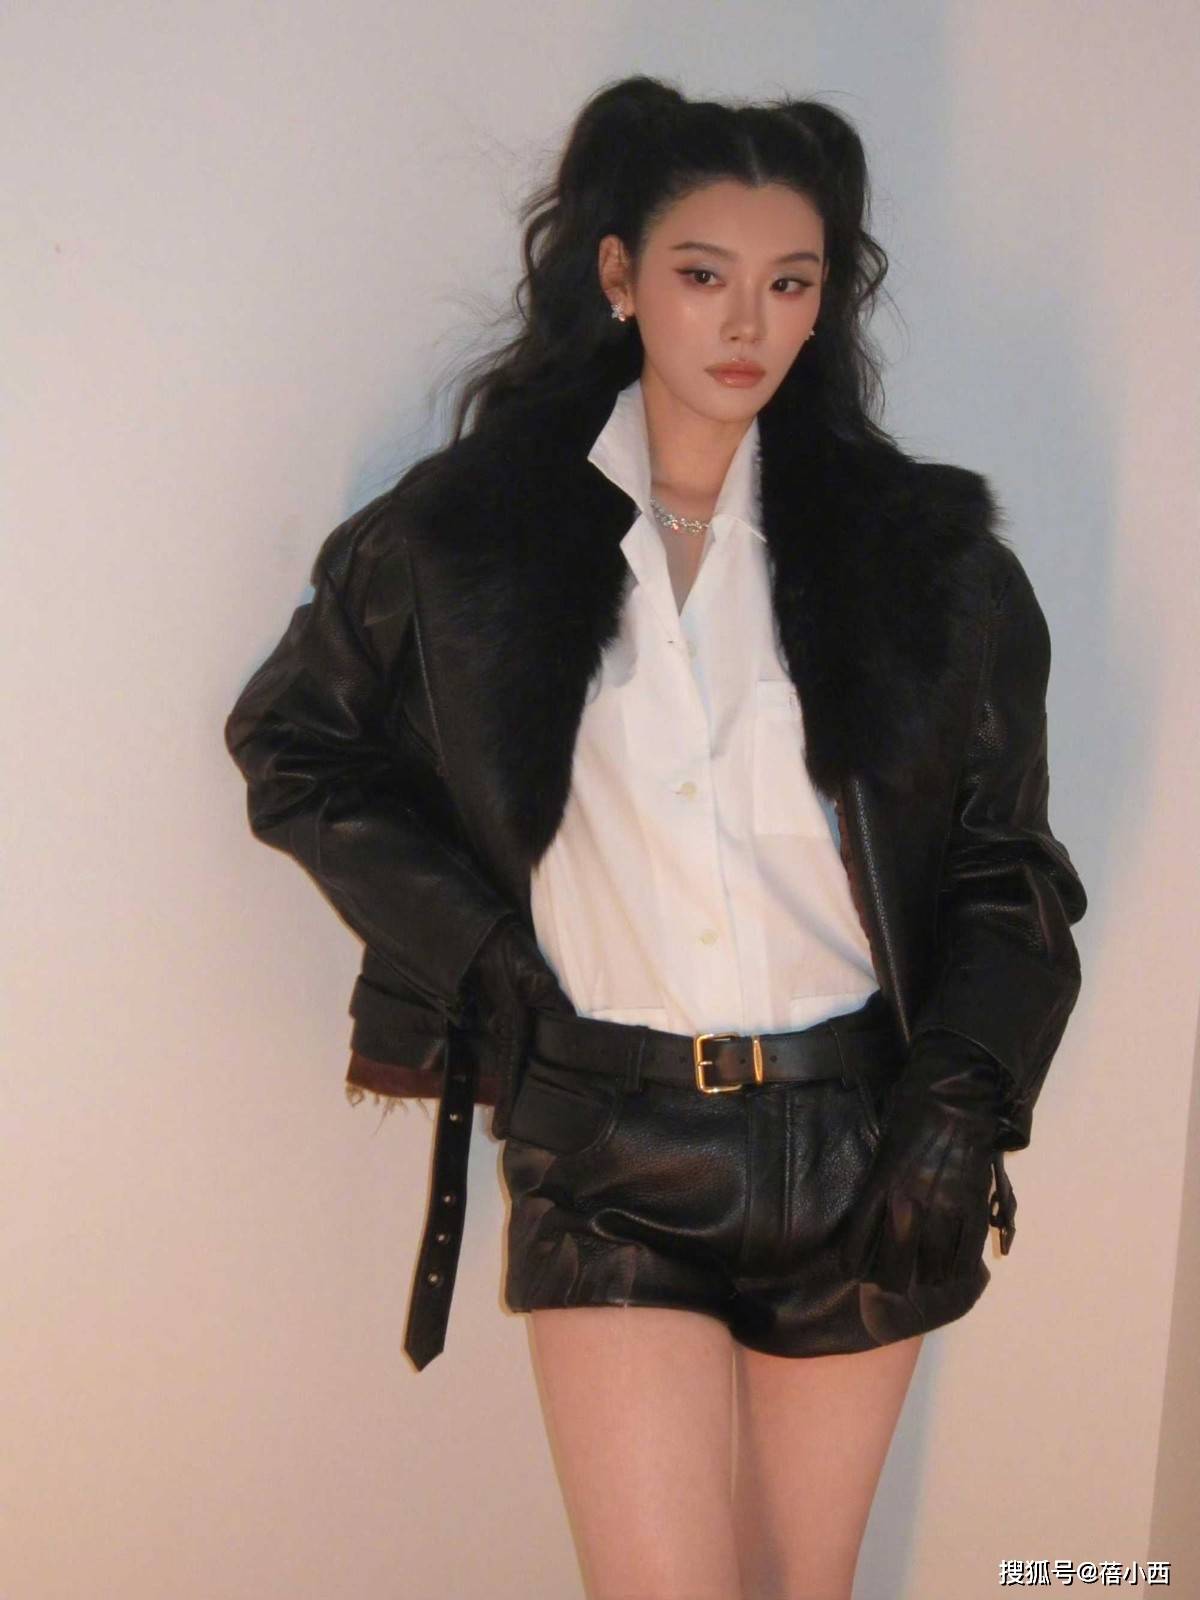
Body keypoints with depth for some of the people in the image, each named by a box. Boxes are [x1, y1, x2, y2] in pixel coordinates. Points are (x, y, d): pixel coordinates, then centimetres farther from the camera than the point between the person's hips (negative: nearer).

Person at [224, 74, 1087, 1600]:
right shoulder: (473, 529, -2)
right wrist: (465, 943, 1)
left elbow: (1006, 862, 6)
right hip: (607, 1146, -1)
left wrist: (965, 1098, -5)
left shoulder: (919, 545, 0)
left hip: (858, 1130, 2)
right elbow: (291, 745, 11)